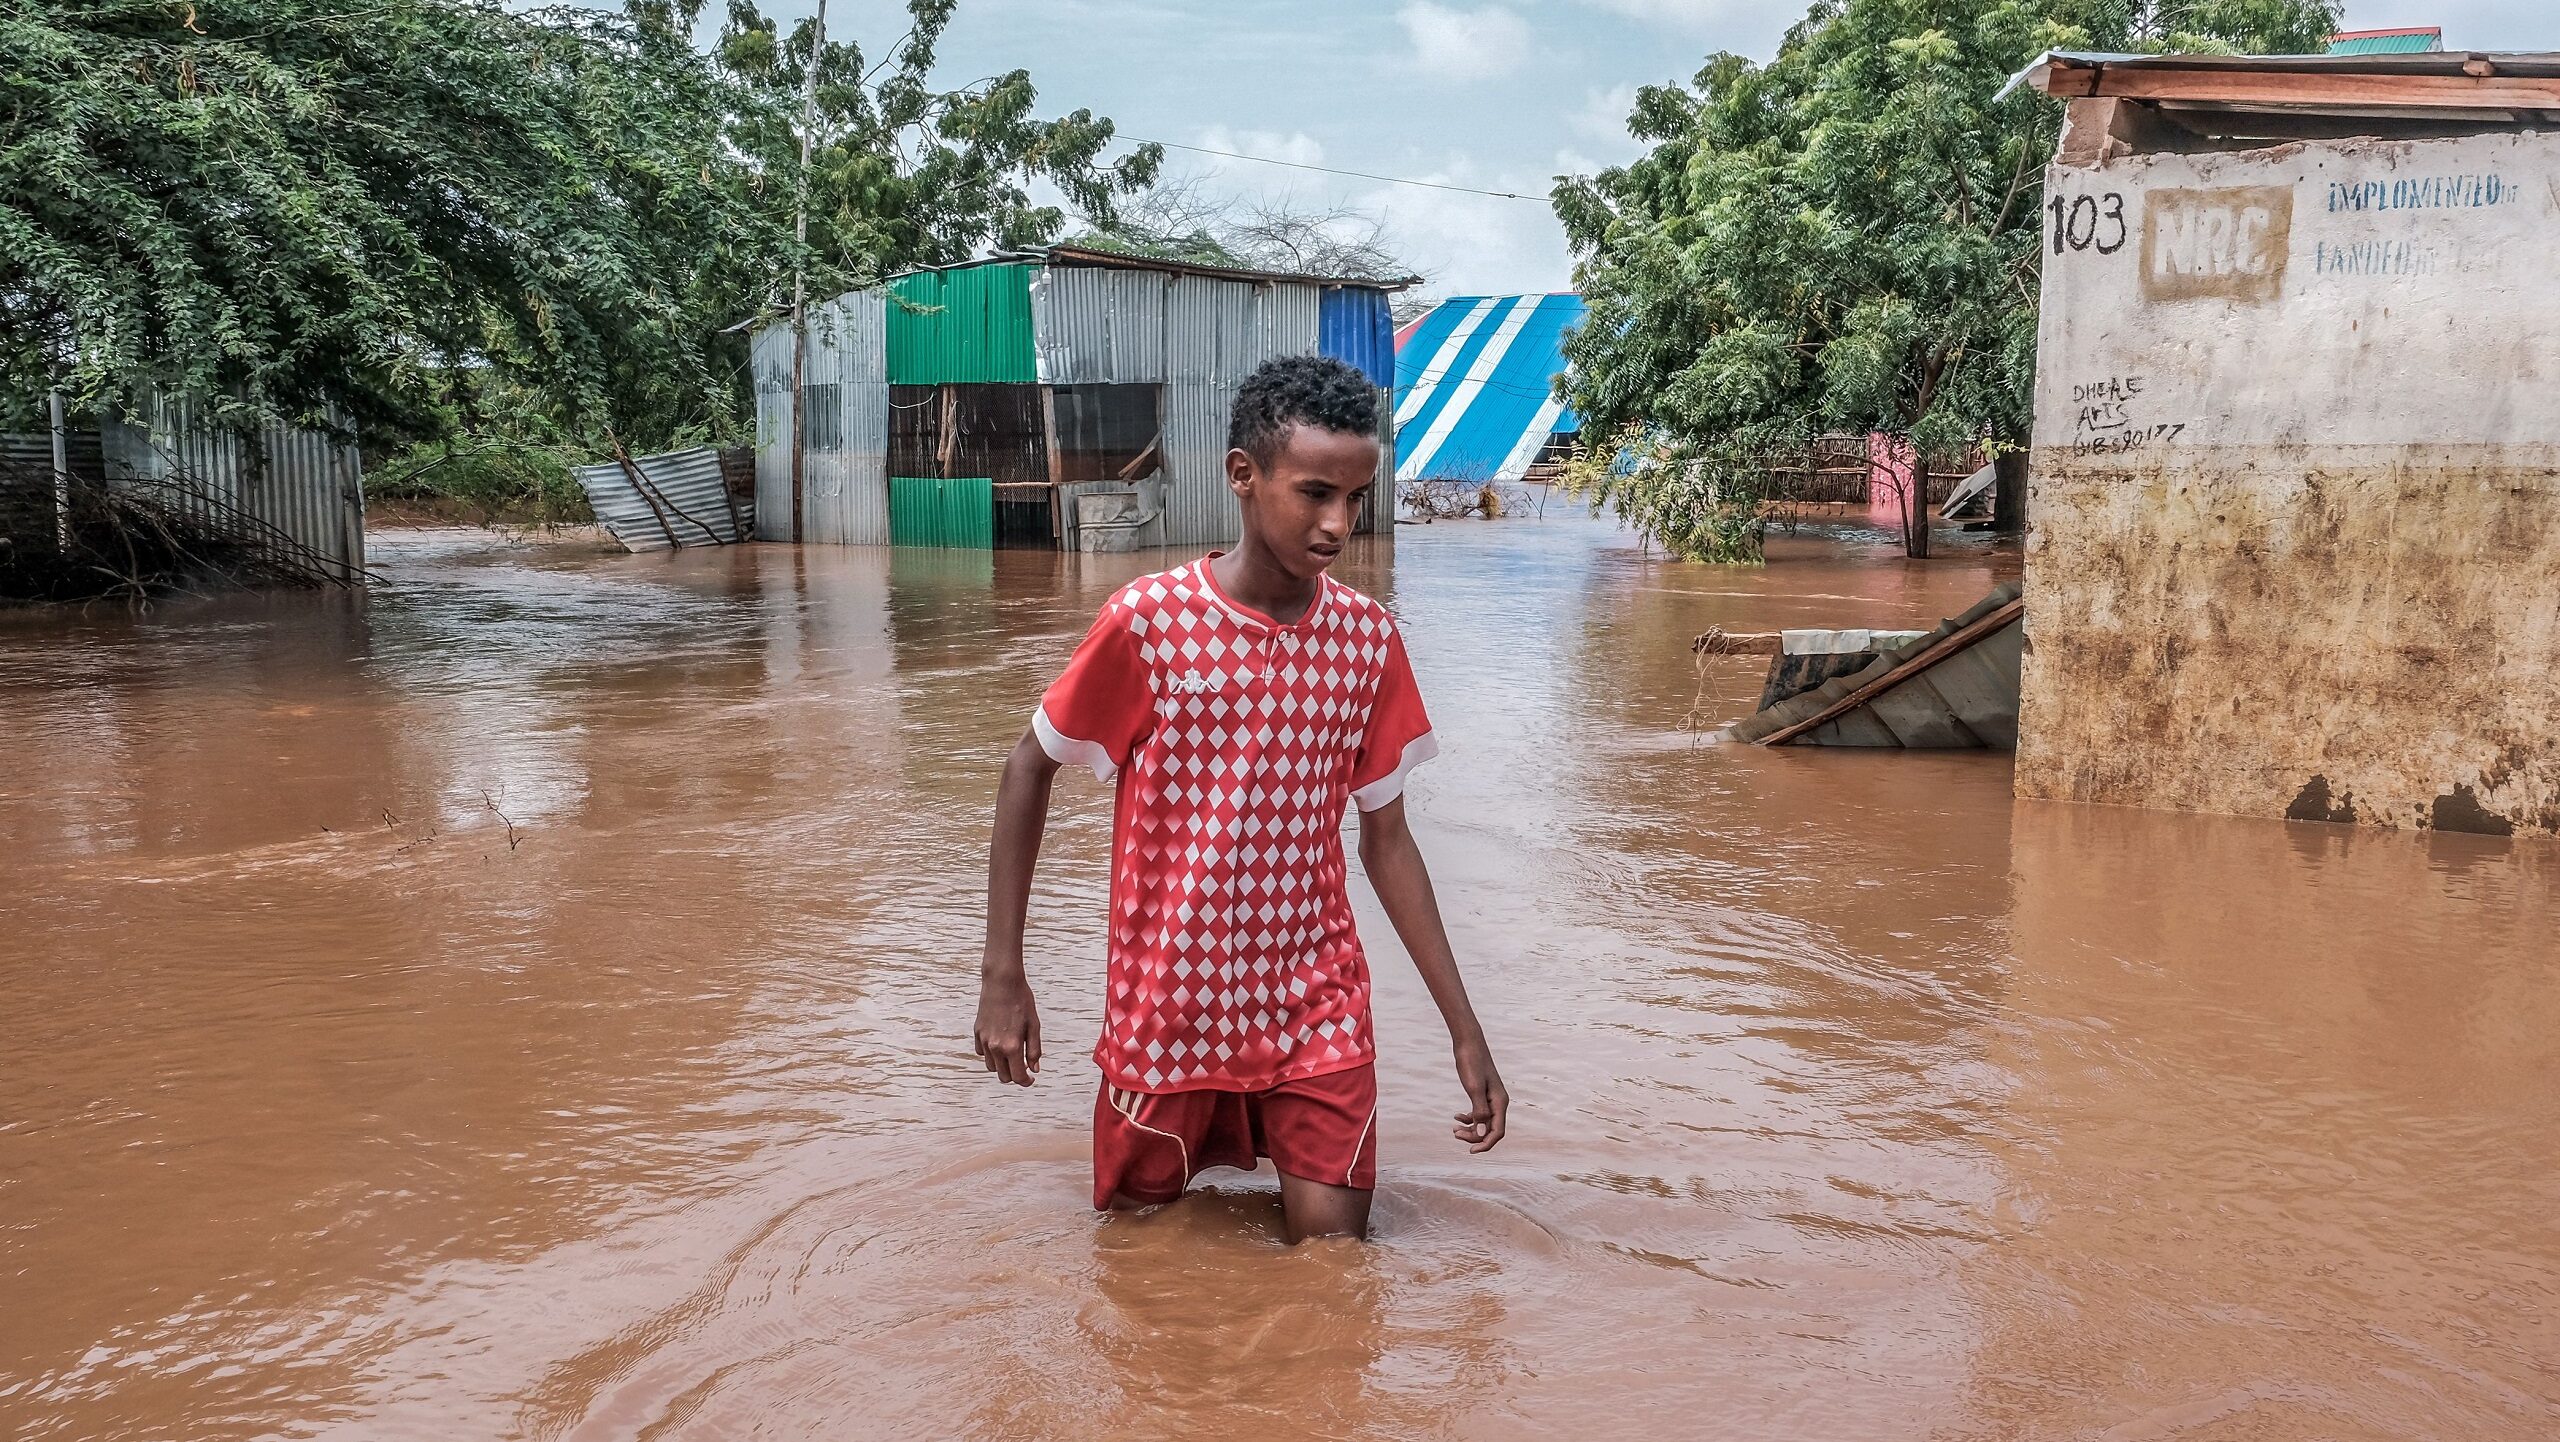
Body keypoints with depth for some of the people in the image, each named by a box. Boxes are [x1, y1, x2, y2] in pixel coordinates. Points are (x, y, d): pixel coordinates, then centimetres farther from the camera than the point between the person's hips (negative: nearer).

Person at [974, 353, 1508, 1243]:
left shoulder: (1369, 637, -5)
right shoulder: (1148, 620, -14)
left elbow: (1386, 842, 3)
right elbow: (1030, 770, -2)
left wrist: (1463, 1028, 3)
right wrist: (1002, 974, -5)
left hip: (1317, 1009, 2)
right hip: (1167, 1013, -2)